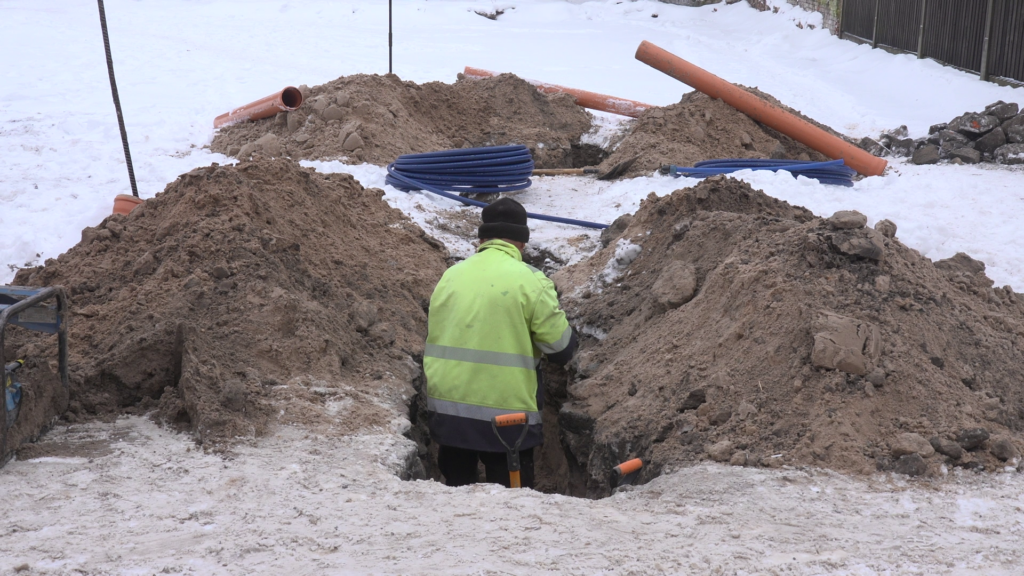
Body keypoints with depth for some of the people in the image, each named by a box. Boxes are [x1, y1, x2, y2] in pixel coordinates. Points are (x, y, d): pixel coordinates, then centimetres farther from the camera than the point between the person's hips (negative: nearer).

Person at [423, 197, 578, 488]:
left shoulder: (451, 276, 7)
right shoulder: (529, 280, -9)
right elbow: (562, 348, -7)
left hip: (447, 409, 5)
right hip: (506, 413, -5)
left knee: (456, 487, 18)